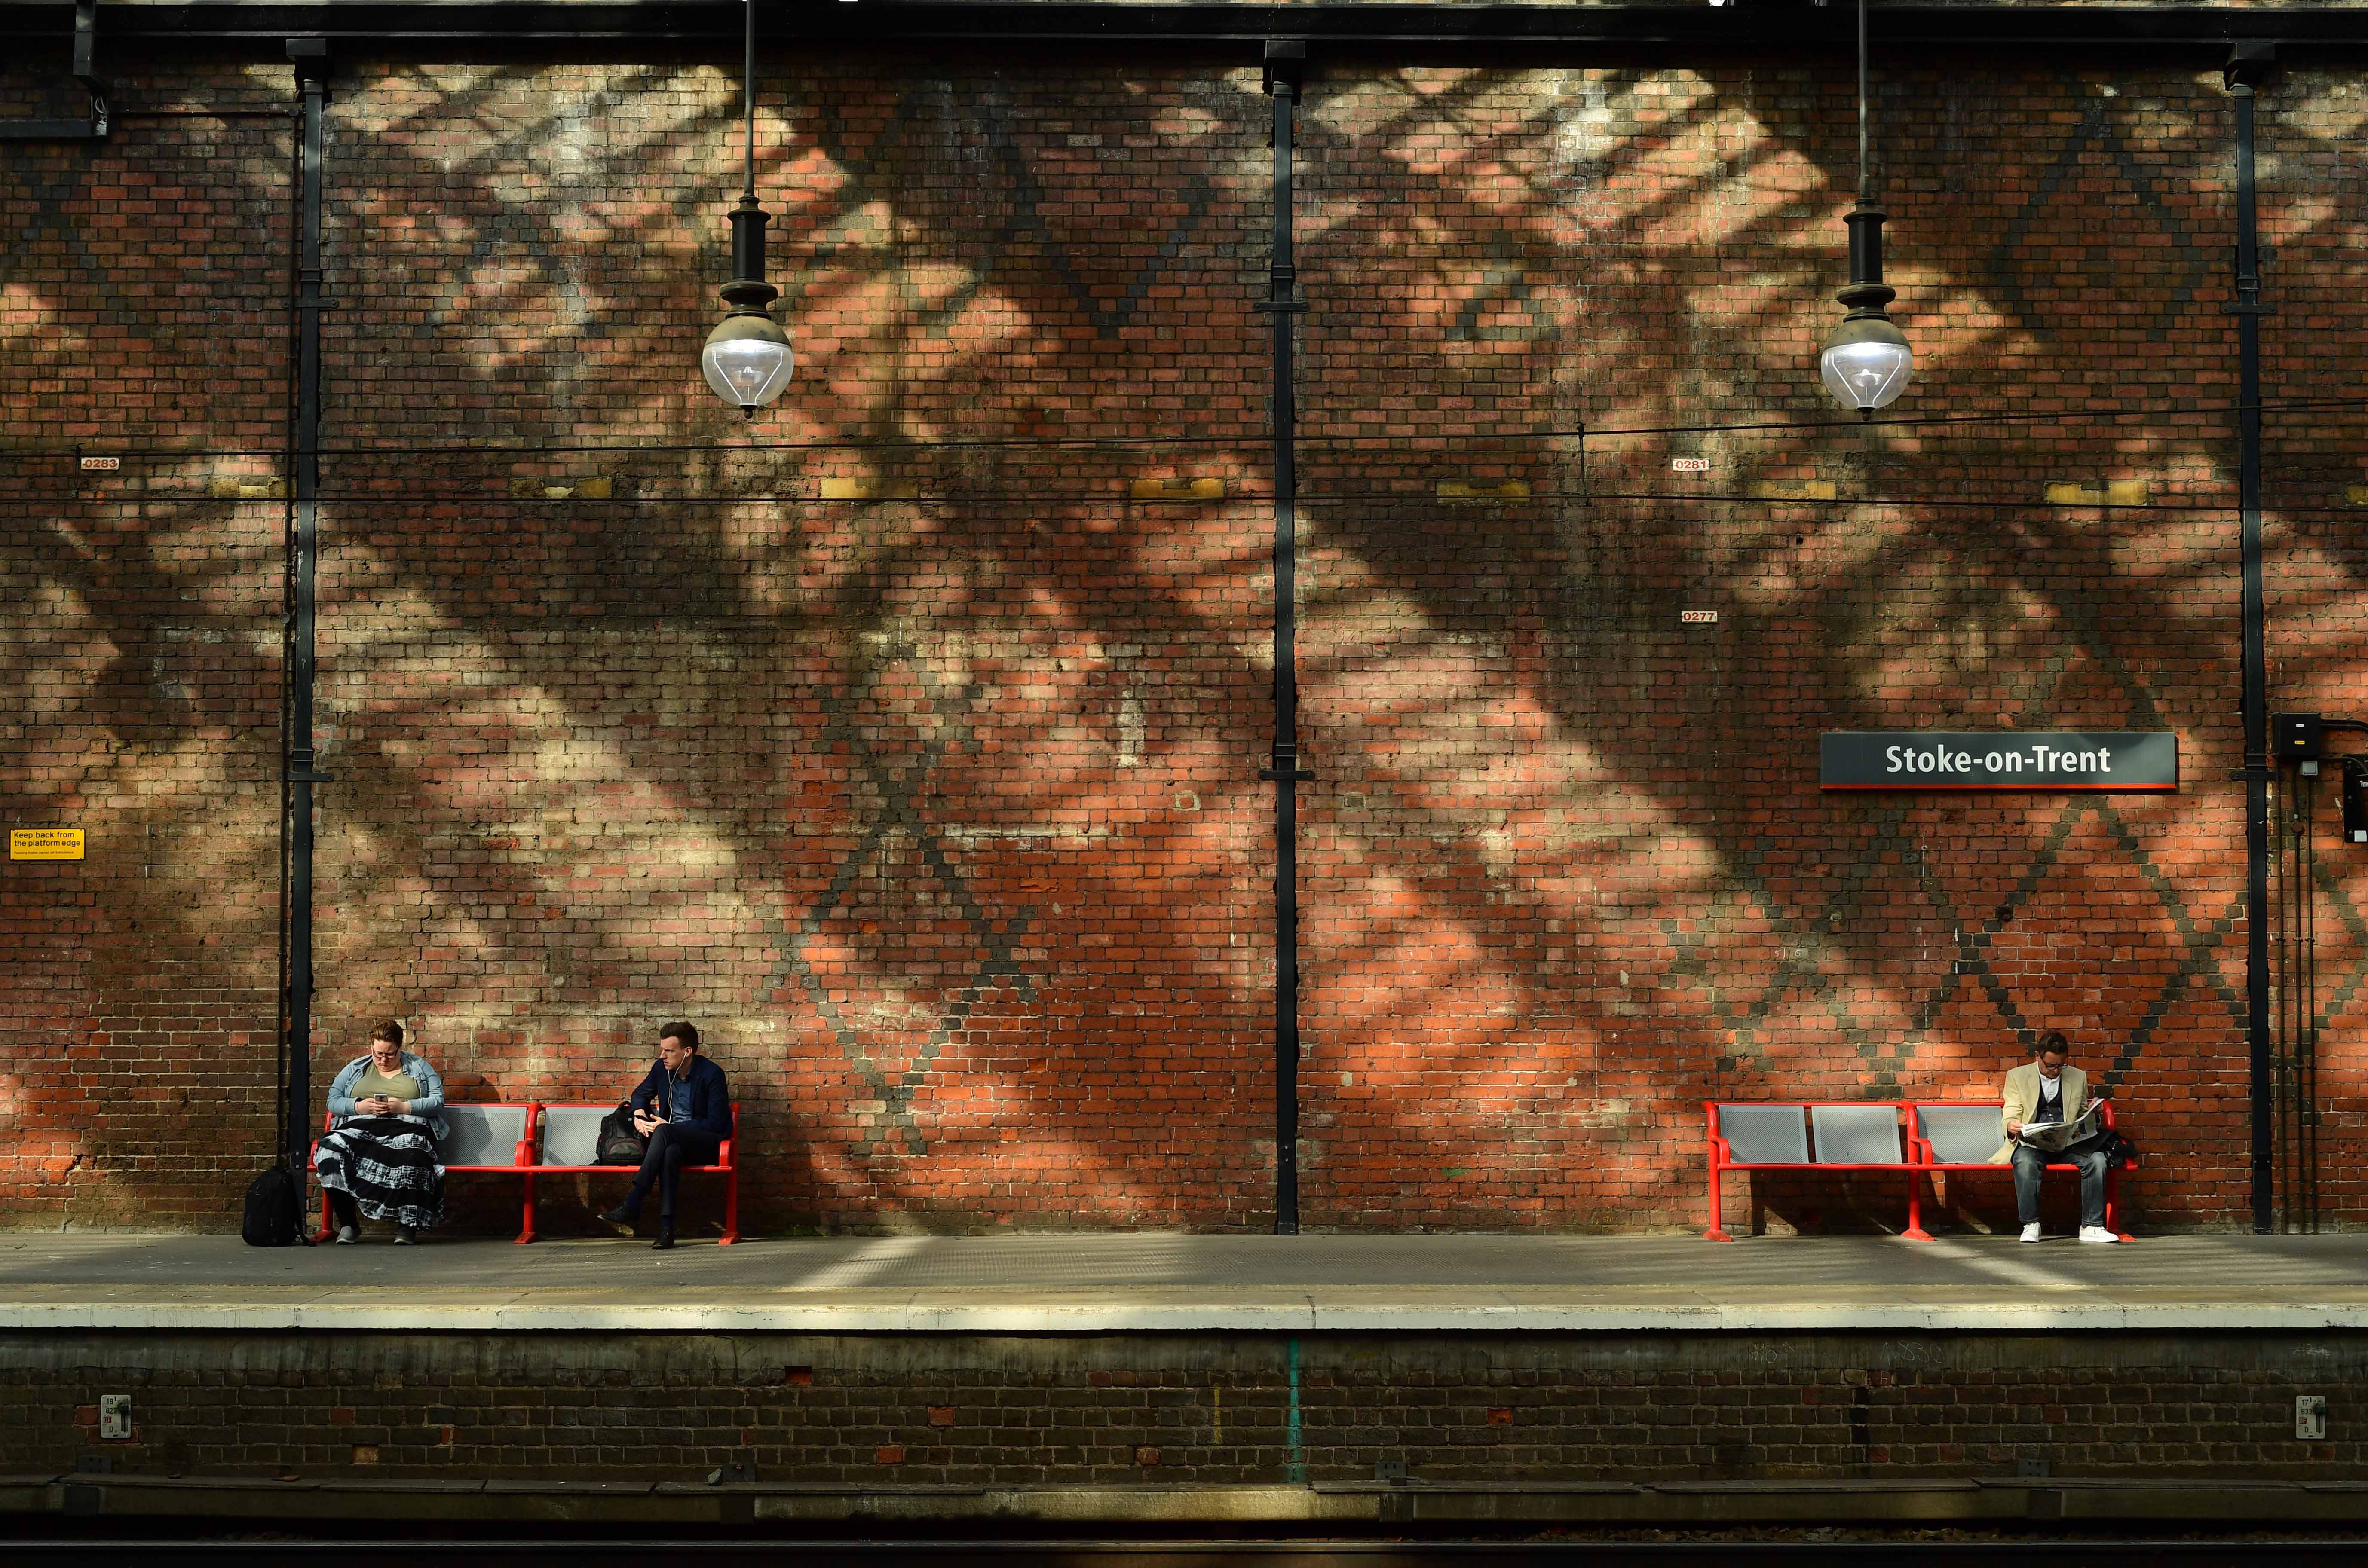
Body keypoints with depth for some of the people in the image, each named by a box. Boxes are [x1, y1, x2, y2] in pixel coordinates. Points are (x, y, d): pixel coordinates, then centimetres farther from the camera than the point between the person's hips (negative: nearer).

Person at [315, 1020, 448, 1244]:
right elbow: (333, 1101, 14)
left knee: (411, 1156, -39)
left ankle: (407, 1225, -27)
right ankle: (348, 1224, -21)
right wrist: (359, 1107, -6)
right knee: (331, 1151, -32)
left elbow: (438, 1100, 6)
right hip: (360, 1127, 2)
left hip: (406, 1127, -2)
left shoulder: (419, 1067, 16)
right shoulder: (356, 1068, 22)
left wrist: (404, 1107, -9)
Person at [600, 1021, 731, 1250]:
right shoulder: (661, 1068, 5)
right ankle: (666, 1226, -44)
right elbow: (641, 1093, 24)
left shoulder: (712, 1074, -13)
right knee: (670, 1152, -37)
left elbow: (716, 1123, -16)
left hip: (707, 1143, -4)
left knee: (664, 1131, -36)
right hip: (674, 1141, 4)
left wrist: (666, 1126, -17)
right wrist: (639, 1114, -2)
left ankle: (632, 1203, -40)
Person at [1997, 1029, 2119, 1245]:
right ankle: (2031, 1225, -24)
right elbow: (2011, 1117, 2)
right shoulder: (2017, 1076, 6)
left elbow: (2083, 1117, 21)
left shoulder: (2078, 1077, 14)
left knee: (2097, 1160, -27)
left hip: (2069, 1144, 3)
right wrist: (2012, 1127, -23)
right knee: (2025, 1162, -36)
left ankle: (2091, 1226, -19)